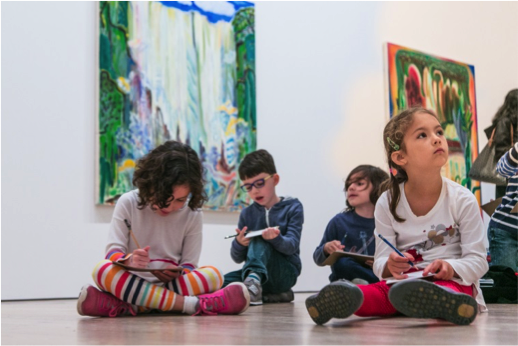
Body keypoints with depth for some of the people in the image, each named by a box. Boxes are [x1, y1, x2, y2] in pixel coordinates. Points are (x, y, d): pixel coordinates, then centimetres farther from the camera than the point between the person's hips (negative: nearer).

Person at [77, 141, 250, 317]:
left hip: (171, 283, 1)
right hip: (132, 281, -1)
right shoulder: (128, 203, -1)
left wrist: (177, 273, -23)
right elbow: (113, 251, -6)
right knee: (102, 270, -32)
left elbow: (189, 264, 2)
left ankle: (128, 306, -36)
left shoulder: (192, 214, 2)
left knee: (213, 275, -25)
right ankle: (193, 304, -37)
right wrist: (129, 260, -30)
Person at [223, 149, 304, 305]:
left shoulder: (292, 207, 0)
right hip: (256, 270, 4)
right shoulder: (247, 213, 7)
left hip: (286, 273, -4)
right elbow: (238, 258, 4)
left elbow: (292, 246, -12)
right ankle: (273, 296, -17)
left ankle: (253, 281, -52)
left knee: (258, 242, -29)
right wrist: (239, 243, -20)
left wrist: (276, 238, -35)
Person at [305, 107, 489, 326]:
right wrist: (390, 266, -24)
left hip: (452, 280, -2)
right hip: (404, 280, 2)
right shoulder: (388, 203, 2)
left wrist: (450, 267, -24)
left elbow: (477, 260, -2)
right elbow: (380, 260, 2)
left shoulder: (463, 200, -2)